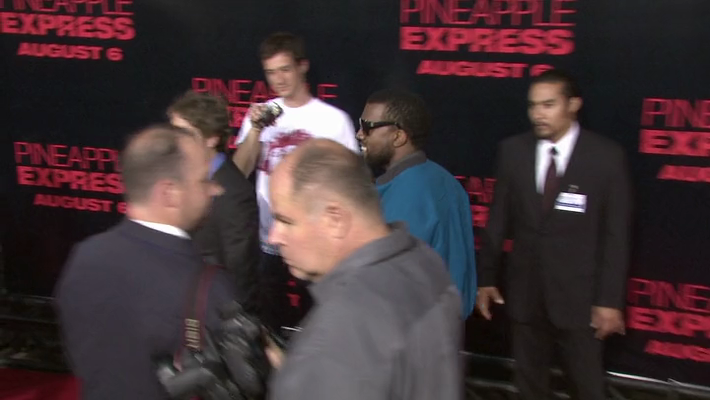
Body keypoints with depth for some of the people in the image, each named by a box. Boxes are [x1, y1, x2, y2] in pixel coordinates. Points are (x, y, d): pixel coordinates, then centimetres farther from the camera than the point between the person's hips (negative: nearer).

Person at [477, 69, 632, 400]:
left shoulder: (606, 156, -8)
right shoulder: (512, 150, -1)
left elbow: (616, 233, -7)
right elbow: (498, 218, 3)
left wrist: (610, 299, -8)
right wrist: (486, 277, 4)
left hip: (578, 292, -2)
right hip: (525, 289, 2)